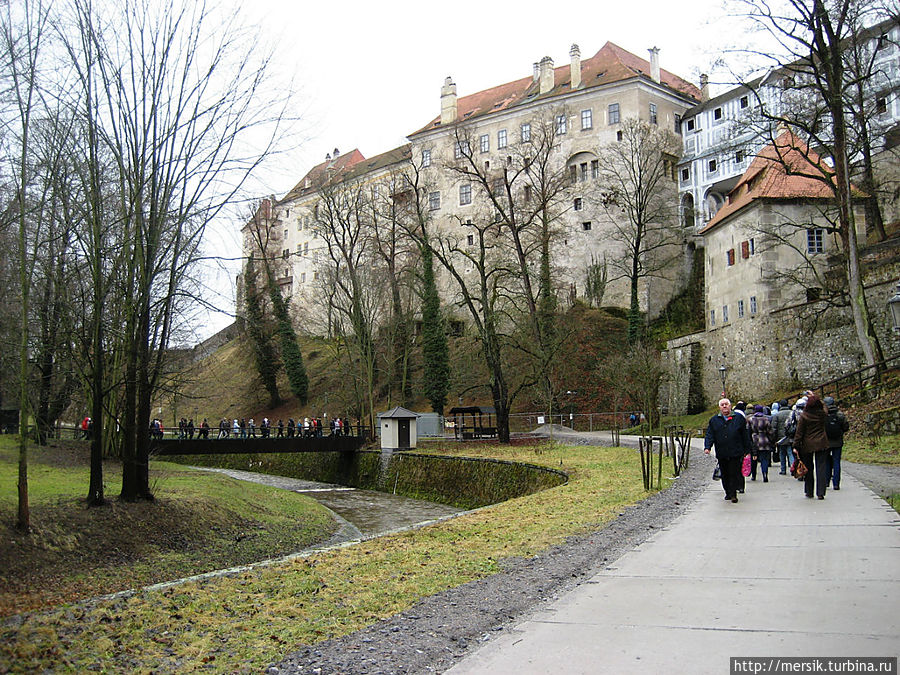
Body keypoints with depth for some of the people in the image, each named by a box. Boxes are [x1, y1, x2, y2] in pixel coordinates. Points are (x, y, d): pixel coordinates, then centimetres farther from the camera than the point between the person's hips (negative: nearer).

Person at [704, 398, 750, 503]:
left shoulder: (739, 418, 7)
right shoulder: (714, 420, 11)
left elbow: (745, 436, 8)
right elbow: (709, 435, 5)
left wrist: (746, 450, 5)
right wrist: (707, 447, -10)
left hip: (736, 453, -2)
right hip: (721, 454, 2)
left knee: (734, 474, -5)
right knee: (725, 475, 9)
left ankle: (733, 494, 0)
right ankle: (728, 493, 23)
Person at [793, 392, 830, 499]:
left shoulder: (803, 416, -10)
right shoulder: (822, 413, -3)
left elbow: (799, 432, -8)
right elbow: (821, 405, 23)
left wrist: (796, 446, -3)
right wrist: (814, 397, 28)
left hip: (807, 446, -1)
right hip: (822, 445, 1)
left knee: (808, 469, 10)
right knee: (821, 468, 3)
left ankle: (809, 492, 16)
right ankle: (820, 493, 0)